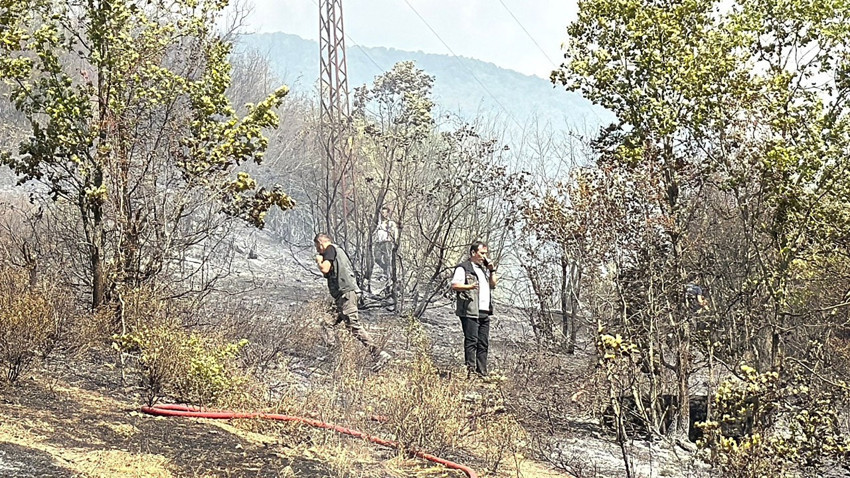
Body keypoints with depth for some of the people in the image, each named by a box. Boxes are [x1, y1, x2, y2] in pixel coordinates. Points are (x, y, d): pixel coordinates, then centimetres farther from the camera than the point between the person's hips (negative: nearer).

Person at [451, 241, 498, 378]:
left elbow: (493, 285, 23)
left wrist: (492, 271, 10)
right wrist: (470, 286, -26)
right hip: (470, 311, -8)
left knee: (484, 343, 6)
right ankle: (470, 370, -9)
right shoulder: (463, 268, -2)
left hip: (485, 312, 8)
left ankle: (482, 372, 9)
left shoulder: (484, 268, 25)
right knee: (471, 341, -9)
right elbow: (454, 286, -11)